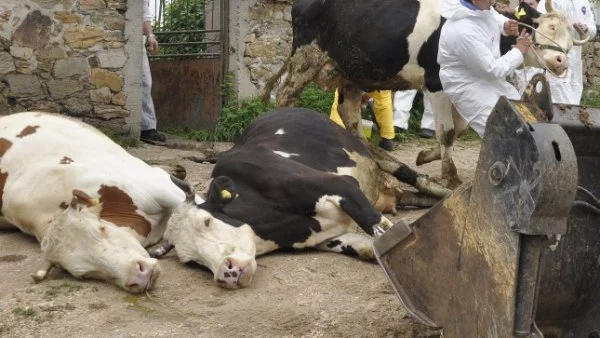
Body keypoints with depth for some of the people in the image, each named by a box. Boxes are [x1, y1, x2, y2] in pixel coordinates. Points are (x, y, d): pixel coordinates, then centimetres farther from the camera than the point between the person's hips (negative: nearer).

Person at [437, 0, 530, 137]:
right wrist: (519, 51, -14)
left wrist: (505, 25, -3)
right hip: (466, 84, -10)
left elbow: (495, 17, 22)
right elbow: (493, 70, -28)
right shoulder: (463, 31, -33)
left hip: (488, 77, 10)